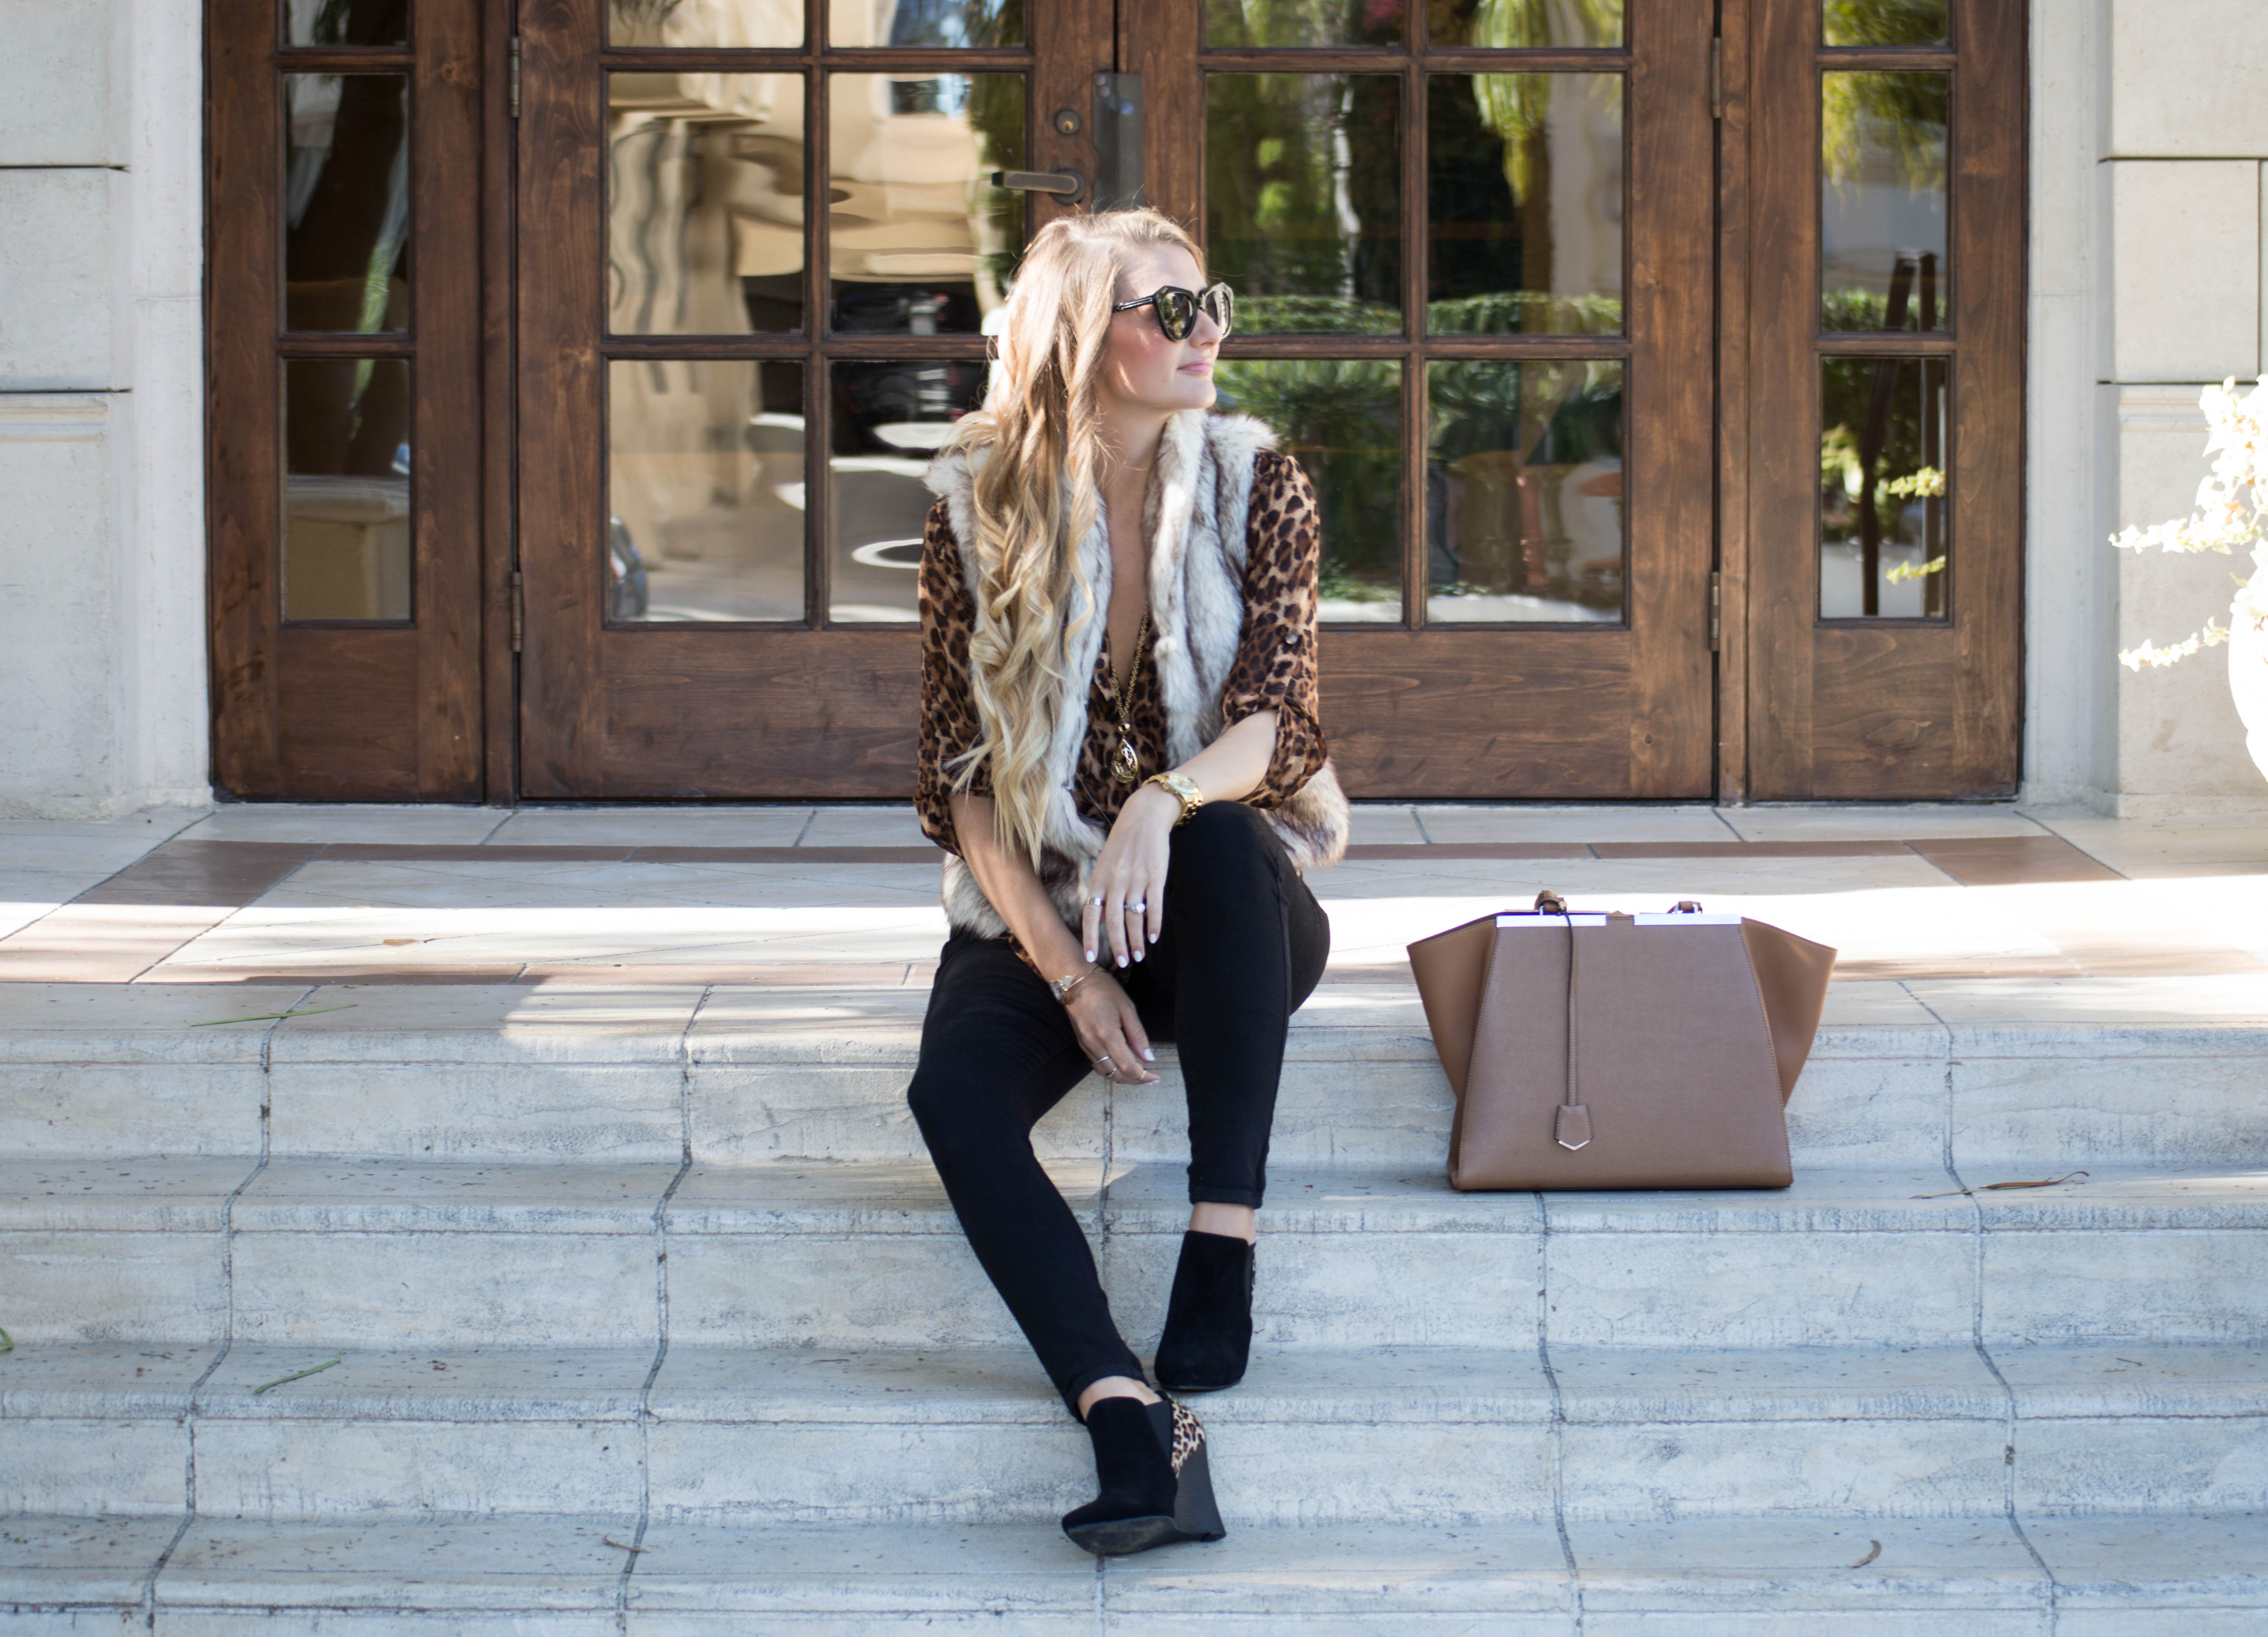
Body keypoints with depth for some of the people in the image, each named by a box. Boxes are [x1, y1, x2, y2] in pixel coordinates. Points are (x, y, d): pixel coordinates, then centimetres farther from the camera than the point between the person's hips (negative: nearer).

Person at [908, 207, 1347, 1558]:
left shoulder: (1257, 486, -3)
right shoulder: (978, 512, -3)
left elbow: (1279, 717, -16)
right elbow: (964, 782, -4)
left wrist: (1165, 801, -38)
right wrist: (1069, 976, -16)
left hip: (1235, 921, 0)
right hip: (1039, 917, 0)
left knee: (1221, 839, -36)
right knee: (956, 1090, -32)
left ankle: (1224, 1249, -34)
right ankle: (1136, 1433, -51)